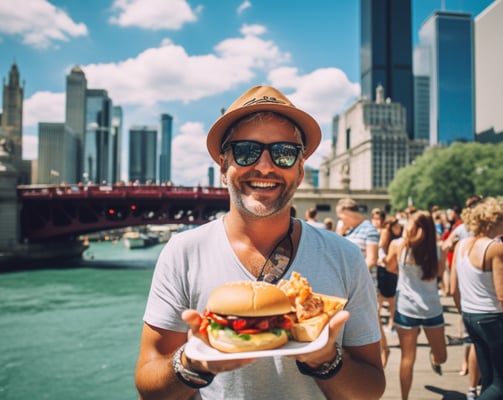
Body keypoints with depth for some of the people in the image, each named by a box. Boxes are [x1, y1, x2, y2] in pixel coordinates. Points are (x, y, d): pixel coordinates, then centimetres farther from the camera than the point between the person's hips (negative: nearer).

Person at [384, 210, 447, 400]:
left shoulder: (397, 245, -9)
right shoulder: (435, 247, -8)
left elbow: (390, 267, 8)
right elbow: (439, 272, 8)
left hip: (406, 307, 1)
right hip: (432, 308, 0)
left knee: (407, 358, 9)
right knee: (441, 356, 24)